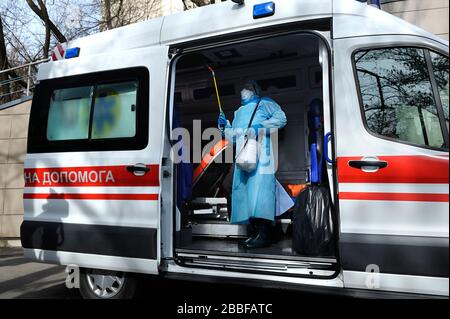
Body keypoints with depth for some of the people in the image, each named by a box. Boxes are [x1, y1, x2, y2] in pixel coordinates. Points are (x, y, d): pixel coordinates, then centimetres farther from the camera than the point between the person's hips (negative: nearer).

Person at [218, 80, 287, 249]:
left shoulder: (264, 102, 16)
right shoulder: (238, 112, 35)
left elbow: (281, 118, 0)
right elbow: (233, 137, 32)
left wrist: (260, 128, -12)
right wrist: (225, 126, 14)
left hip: (260, 148, -7)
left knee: (259, 184, -20)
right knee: (244, 187, -2)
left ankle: (264, 233, -26)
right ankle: (257, 231, -2)